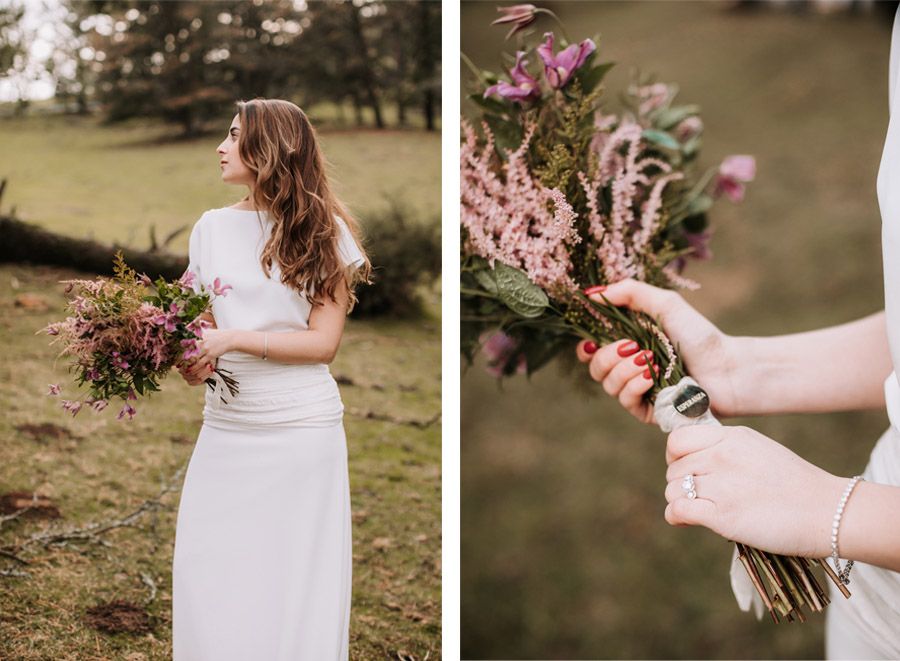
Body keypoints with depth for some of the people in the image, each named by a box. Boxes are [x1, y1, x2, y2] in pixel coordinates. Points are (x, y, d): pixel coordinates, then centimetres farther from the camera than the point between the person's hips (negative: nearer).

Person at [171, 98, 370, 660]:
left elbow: (324, 341, -6)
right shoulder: (212, 227, 10)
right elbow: (202, 320, 14)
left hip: (304, 428, -3)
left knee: (298, 587, 1)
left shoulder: (325, 231, 0)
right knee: (210, 587, 2)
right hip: (226, 424, 3)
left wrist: (235, 339, -16)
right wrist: (192, 361, -9)